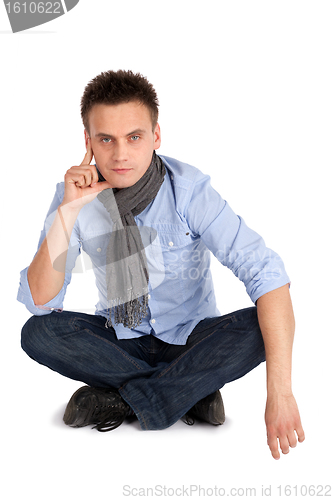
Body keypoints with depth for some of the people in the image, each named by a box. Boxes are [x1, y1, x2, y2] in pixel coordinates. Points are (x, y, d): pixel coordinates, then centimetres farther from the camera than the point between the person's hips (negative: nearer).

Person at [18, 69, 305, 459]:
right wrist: (68, 210, -31)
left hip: (190, 340, -1)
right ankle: (192, 391, -18)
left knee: (259, 326, -30)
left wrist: (280, 392, -39)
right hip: (120, 339, 2)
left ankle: (120, 401, -19)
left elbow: (265, 272, -29)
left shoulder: (188, 189, -21)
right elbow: (39, 301, -19)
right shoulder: (74, 195, -13)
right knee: (37, 333, -25)